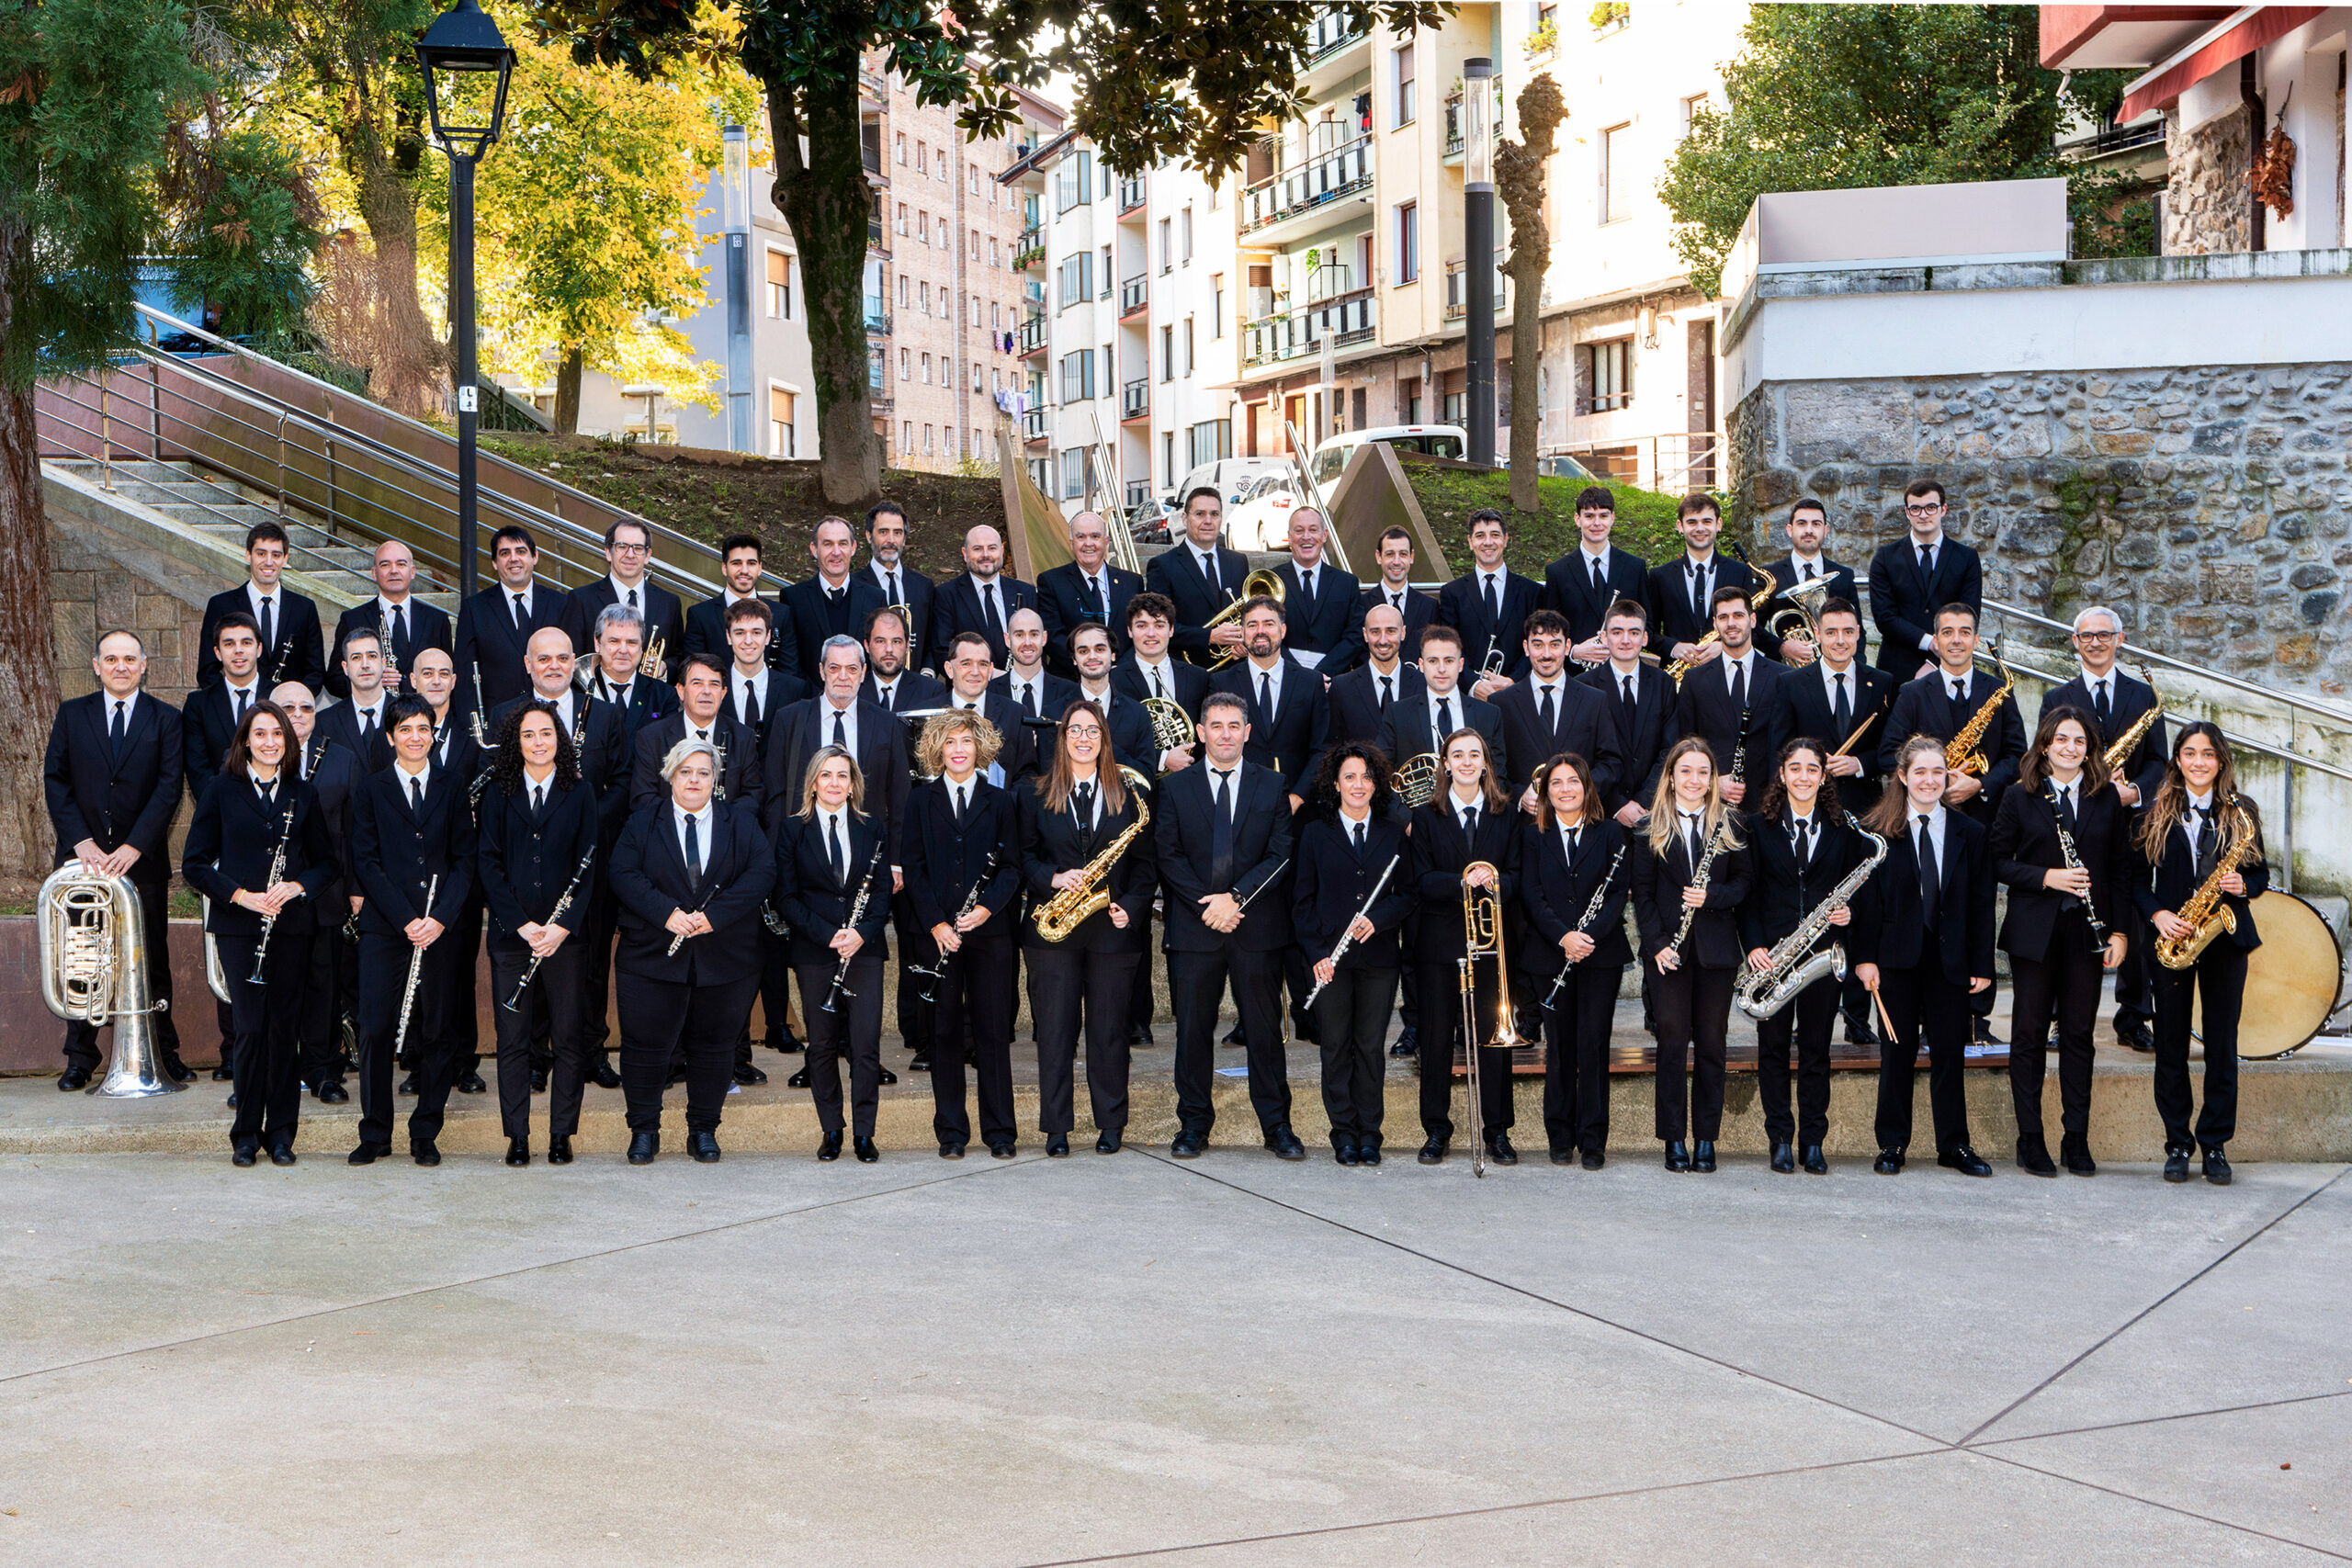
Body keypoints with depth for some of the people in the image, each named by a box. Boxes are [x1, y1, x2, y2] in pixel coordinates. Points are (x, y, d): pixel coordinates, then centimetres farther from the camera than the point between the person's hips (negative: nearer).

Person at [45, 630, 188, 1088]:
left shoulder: (166, 719, 4)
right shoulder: (72, 714, 9)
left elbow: (169, 788, -4)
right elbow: (55, 781, 3)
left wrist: (134, 847, -14)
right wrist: (80, 840, -10)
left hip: (142, 858, -1)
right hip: (83, 856, 1)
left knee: (152, 958, 2)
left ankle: (163, 1051, 11)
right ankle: (80, 1057, 10)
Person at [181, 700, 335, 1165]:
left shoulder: (302, 795, 9)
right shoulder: (222, 792, 2)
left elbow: (325, 861, 13)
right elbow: (195, 864, 2)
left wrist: (298, 886, -8)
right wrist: (241, 895, -11)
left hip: (291, 924, 2)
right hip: (238, 926, -2)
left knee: (285, 1027, 2)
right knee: (251, 1027, -6)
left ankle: (281, 1132, 11)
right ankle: (246, 1133, 6)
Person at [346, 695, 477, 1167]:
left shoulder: (452, 787, 9)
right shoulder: (372, 789, 6)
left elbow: (464, 858, 5)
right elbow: (365, 862, 0)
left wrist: (441, 917, -9)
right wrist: (405, 918, -10)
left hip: (441, 929, 1)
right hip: (384, 928, -1)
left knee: (436, 1034, 3)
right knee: (376, 1030, -5)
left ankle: (425, 1134, 13)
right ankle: (375, 1134, 7)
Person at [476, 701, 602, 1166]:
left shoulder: (579, 793, 5)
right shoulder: (498, 795, 7)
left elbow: (589, 864, 1)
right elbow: (488, 863, 2)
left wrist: (563, 924, -10)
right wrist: (521, 923, -9)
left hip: (566, 933, 0)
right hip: (511, 934, 0)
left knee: (569, 1036, 1)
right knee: (512, 1037, 1)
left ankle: (562, 1134, 9)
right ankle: (516, 1135, 9)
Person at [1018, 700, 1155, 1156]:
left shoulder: (1128, 796, 7)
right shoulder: (1037, 795, 6)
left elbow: (1144, 863, 7)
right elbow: (1024, 856, 5)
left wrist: (1131, 907, -7)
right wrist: (1053, 879, -13)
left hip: (1112, 930, 0)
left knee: (1109, 1028, 4)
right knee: (1055, 1028, 0)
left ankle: (1111, 1124, 14)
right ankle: (1056, 1127, 7)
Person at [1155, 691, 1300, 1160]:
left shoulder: (1273, 786, 6)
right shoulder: (1175, 788, 7)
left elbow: (1282, 854, 0)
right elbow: (1167, 856, 1)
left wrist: (1236, 897, -12)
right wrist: (1207, 904, -11)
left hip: (1258, 927, 0)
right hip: (1193, 928, 0)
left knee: (1265, 1029, 3)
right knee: (1193, 1029, 4)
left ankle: (1276, 1125, 11)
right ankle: (1194, 1123, 13)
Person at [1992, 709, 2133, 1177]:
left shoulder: (2107, 798, 6)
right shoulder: (2020, 797, 1)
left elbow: (2122, 868, 7)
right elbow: (1999, 861, 0)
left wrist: (2118, 929, 0)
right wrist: (2046, 878, -15)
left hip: (2086, 931, 2)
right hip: (2034, 930, -1)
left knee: (2079, 1034, 5)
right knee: (2029, 1034, 2)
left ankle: (2077, 1139, 13)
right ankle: (2030, 1140, 9)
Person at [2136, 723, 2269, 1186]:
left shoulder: (2241, 814, 5)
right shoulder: (2156, 814, 3)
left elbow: (2262, 873, 10)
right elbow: (2138, 876, 3)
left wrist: (2244, 885, -11)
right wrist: (2157, 914, -12)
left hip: (2225, 939, 0)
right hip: (2172, 938, 0)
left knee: (2222, 1046, 2)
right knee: (2171, 1045, 3)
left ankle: (2215, 1144, 10)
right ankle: (2177, 1143, 11)